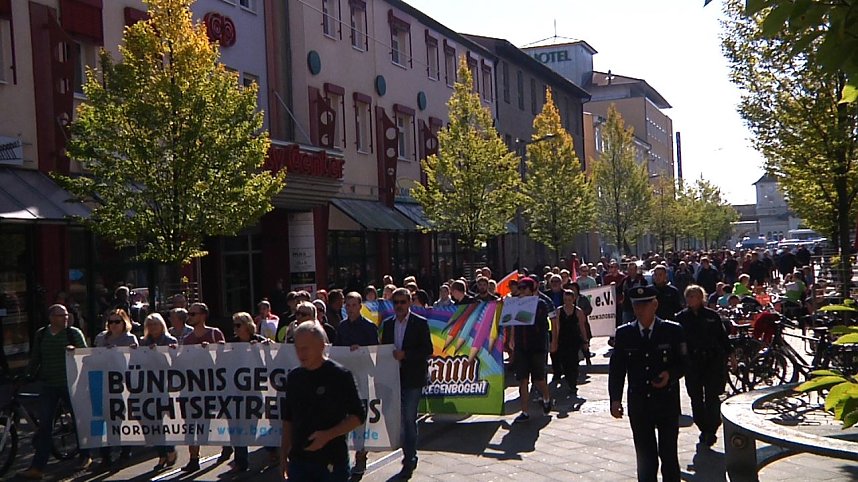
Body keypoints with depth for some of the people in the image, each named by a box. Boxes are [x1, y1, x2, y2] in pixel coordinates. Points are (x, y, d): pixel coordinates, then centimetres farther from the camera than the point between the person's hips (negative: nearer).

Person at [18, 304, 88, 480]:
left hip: (70, 384, -2)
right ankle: (37, 467, 0)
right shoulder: (40, 335, 7)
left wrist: (74, 350, -24)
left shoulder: (74, 333, -1)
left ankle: (85, 457, 27)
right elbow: (35, 358, 16)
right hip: (48, 385, 2)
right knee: (44, 425, -1)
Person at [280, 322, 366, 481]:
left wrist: (328, 435, -18)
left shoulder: (340, 376, -8)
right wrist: (284, 455, 12)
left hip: (333, 462, -4)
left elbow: (358, 416, -7)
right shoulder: (294, 377, 7)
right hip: (298, 460, 5)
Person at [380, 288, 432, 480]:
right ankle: (410, 457, 25)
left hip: (412, 378, -5)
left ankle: (409, 460, 1)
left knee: (409, 418, -6)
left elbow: (427, 350, -9)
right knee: (403, 418, 11)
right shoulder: (387, 324, 11)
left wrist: (405, 354, -18)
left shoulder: (420, 323, -4)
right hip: (394, 377, 5)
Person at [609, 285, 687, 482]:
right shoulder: (623, 333, 3)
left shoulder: (673, 331, -2)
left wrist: (670, 374, -17)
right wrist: (615, 399, -2)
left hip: (667, 402, -1)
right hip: (638, 405, 1)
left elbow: (685, 362, 3)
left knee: (669, 455, 6)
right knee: (645, 458, 5)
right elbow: (616, 368, 6)